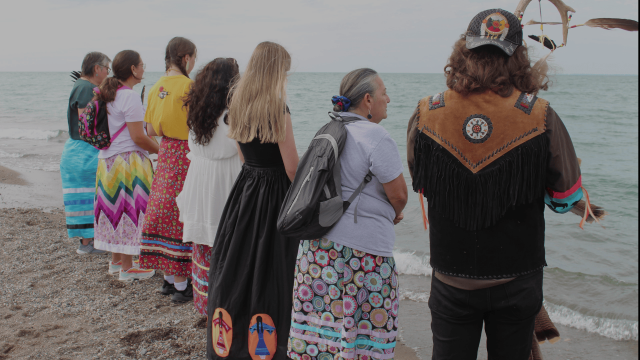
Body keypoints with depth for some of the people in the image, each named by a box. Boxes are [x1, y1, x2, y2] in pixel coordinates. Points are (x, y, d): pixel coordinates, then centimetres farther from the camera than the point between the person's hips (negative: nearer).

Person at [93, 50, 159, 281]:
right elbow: (138, 137, -18)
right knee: (130, 210, -2)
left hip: (108, 159, 9)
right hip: (128, 161, -9)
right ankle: (127, 268, 6)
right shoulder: (130, 97, -16)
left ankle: (116, 261, 26)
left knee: (116, 208, 15)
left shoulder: (108, 94, 12)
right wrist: (160, 149, -5)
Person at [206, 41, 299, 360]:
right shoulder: (278, 110, -16)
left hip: (244, 188, 7)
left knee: (237, 265, 14)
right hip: (273, 194, -7)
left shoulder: (237, 105, 6)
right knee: (269, 273, 2)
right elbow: (292, 168, -14)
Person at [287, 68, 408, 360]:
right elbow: (398, 195, -12)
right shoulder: (376, 136, -14)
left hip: (318, 240, 8)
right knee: (364, 325, 4)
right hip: (362, 247, -7)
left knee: (321, 315, 12)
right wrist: (394, 214, 11)